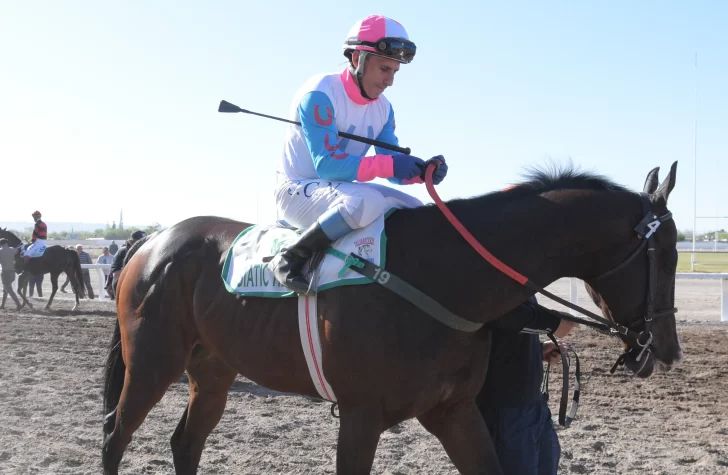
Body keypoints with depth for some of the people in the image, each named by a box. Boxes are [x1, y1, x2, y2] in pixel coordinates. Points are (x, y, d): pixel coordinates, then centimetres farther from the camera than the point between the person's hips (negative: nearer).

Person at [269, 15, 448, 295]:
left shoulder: (382, 108, 3)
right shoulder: (320, 95, -21)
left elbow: (393, 171, 2)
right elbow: (326, 164, -28)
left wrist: (422, 171, -21)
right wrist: (389, 165, -34)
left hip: (338, 189, 8)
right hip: (297, 189, -8)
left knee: (416, 212, 3)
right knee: (366, 202, -36)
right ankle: (289, 260, -23)